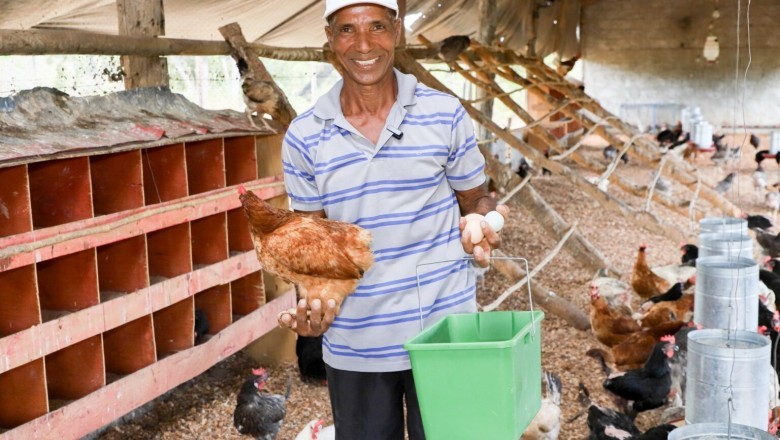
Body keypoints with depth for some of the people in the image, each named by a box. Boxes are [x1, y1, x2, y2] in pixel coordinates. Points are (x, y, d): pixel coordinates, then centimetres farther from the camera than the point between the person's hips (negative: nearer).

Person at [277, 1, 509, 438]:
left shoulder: (445, 115, -4)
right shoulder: (305, 137, -2)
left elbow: (475, 198, 7)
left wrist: (482, 222, -17)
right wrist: (311, 305, -14)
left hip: (442, 334, -1)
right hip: (353, 345, 1)